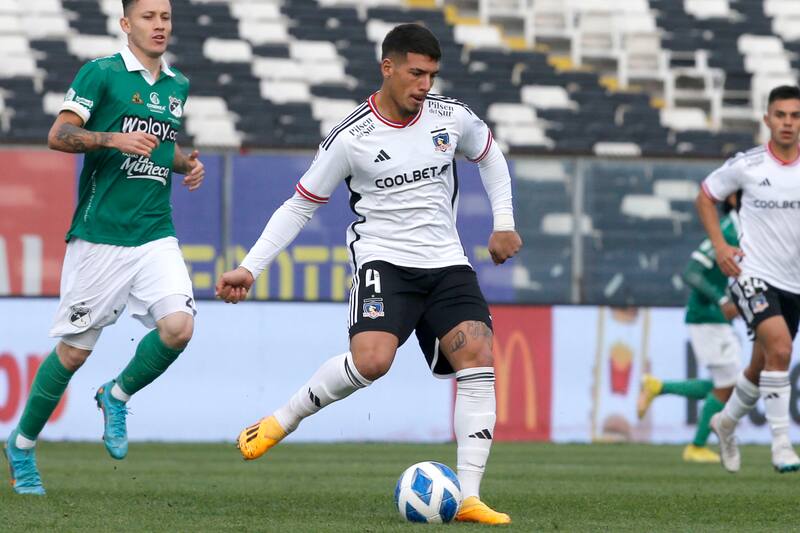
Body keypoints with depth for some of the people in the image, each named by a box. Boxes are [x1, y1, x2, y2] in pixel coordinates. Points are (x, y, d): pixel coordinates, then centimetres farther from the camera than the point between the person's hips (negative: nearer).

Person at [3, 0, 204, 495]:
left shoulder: (178, 85, 14)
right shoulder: (101, 73, -4)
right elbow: (59, 135, -11)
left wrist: (186, 162, 10)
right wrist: (113, 139, -25)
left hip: (156, 235, 5)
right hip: (100, 234, -5)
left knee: (178, 326, -18)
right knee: (74, 349, 1)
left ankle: (117, 397, 10)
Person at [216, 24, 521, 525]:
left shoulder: (451, 117, 2)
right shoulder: (351, 138, -8)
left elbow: (489, 154, 25)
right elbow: (299, 206, 0)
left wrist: (504, 223, 17)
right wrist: (250, 267, -6)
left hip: (446, 262, 4)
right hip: (383, 258, -4)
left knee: (479, 359, -16)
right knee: (371, 359, -29)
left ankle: (469, 499, -15)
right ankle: (282, 421, -4)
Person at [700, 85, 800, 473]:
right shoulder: (747, 165, -7)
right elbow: (706, 197, 8)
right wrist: (719, 245, -3)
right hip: (753, 274, -4)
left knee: (762, 368, 15)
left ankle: (726, 422, 43)